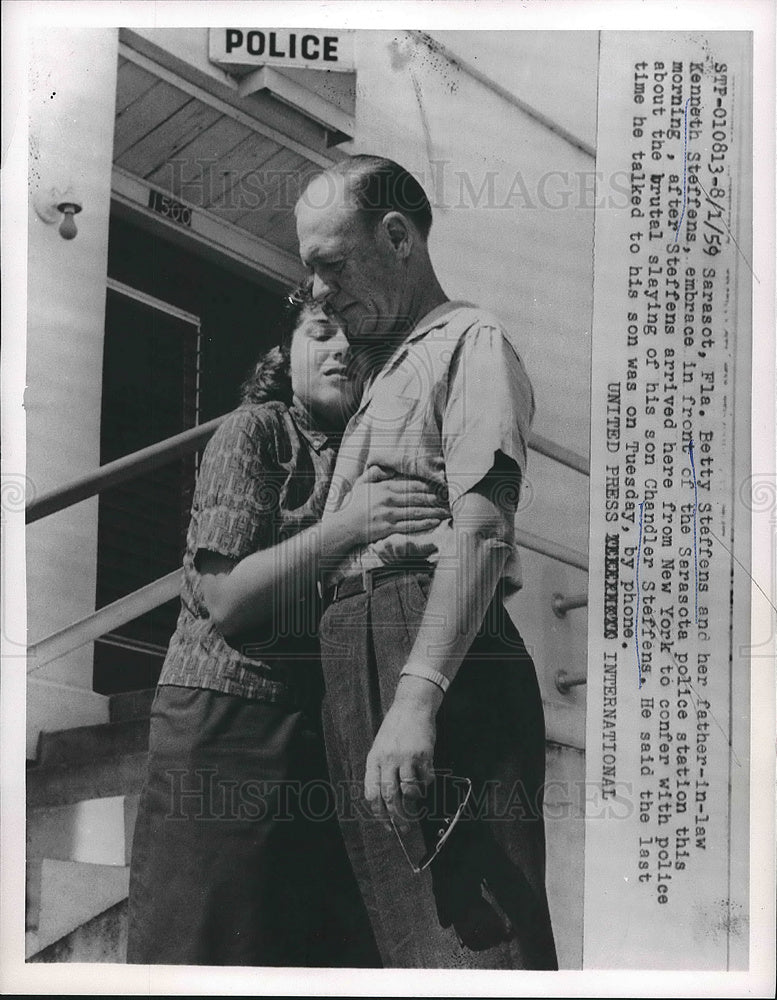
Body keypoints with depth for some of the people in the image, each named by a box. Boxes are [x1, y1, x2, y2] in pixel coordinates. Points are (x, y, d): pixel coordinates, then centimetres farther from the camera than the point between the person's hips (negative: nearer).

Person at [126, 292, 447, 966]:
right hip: (230, 711, -5)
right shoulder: (256, 430, 0)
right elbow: (224, 600, -11)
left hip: (330, 726, 6)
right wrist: (347, 529, -20)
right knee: (214, 945, -4)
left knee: (343, 947, 2)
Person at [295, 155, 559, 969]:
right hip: (352, 661, 9)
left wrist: (418, 692, -25)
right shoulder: (380, 381, 31)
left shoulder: (472, 341, 3)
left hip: (435, 651, -9)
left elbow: (479, 528, -13)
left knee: (470, 932, -14)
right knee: (405, 935, 7)